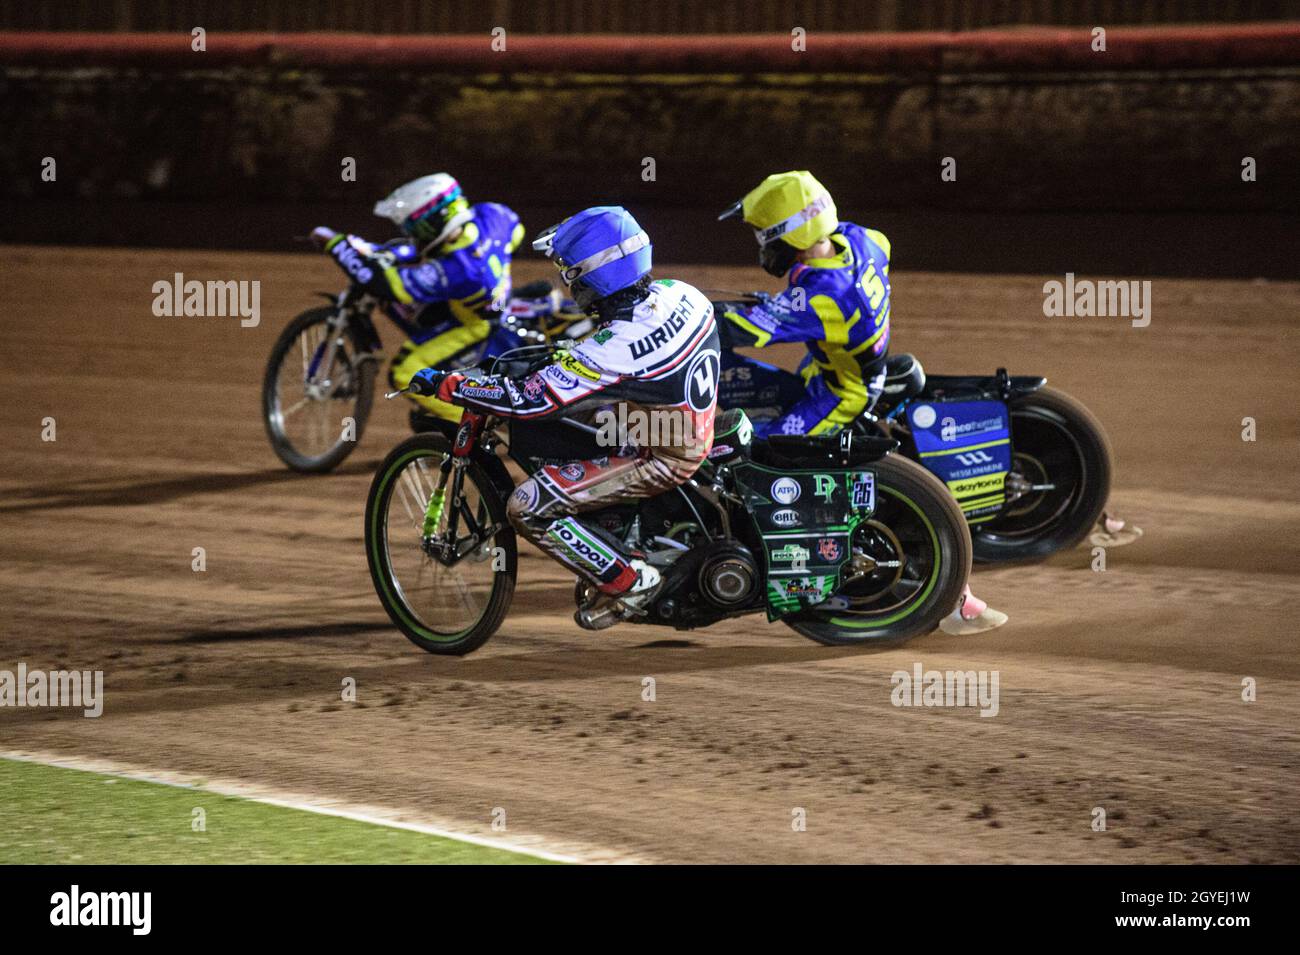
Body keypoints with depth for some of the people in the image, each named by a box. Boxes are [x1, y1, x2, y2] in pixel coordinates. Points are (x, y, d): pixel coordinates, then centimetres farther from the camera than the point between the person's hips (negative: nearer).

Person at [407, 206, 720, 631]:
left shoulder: (613, 349, -29)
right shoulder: (679, 294, -8)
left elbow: (528, 400, -25)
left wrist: (444, 385, -15)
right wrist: (566, 355, 24)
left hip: (660, 460, -9)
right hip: (697, 432, 9)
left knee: (528, 507, -11)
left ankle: (630, 582, 0)